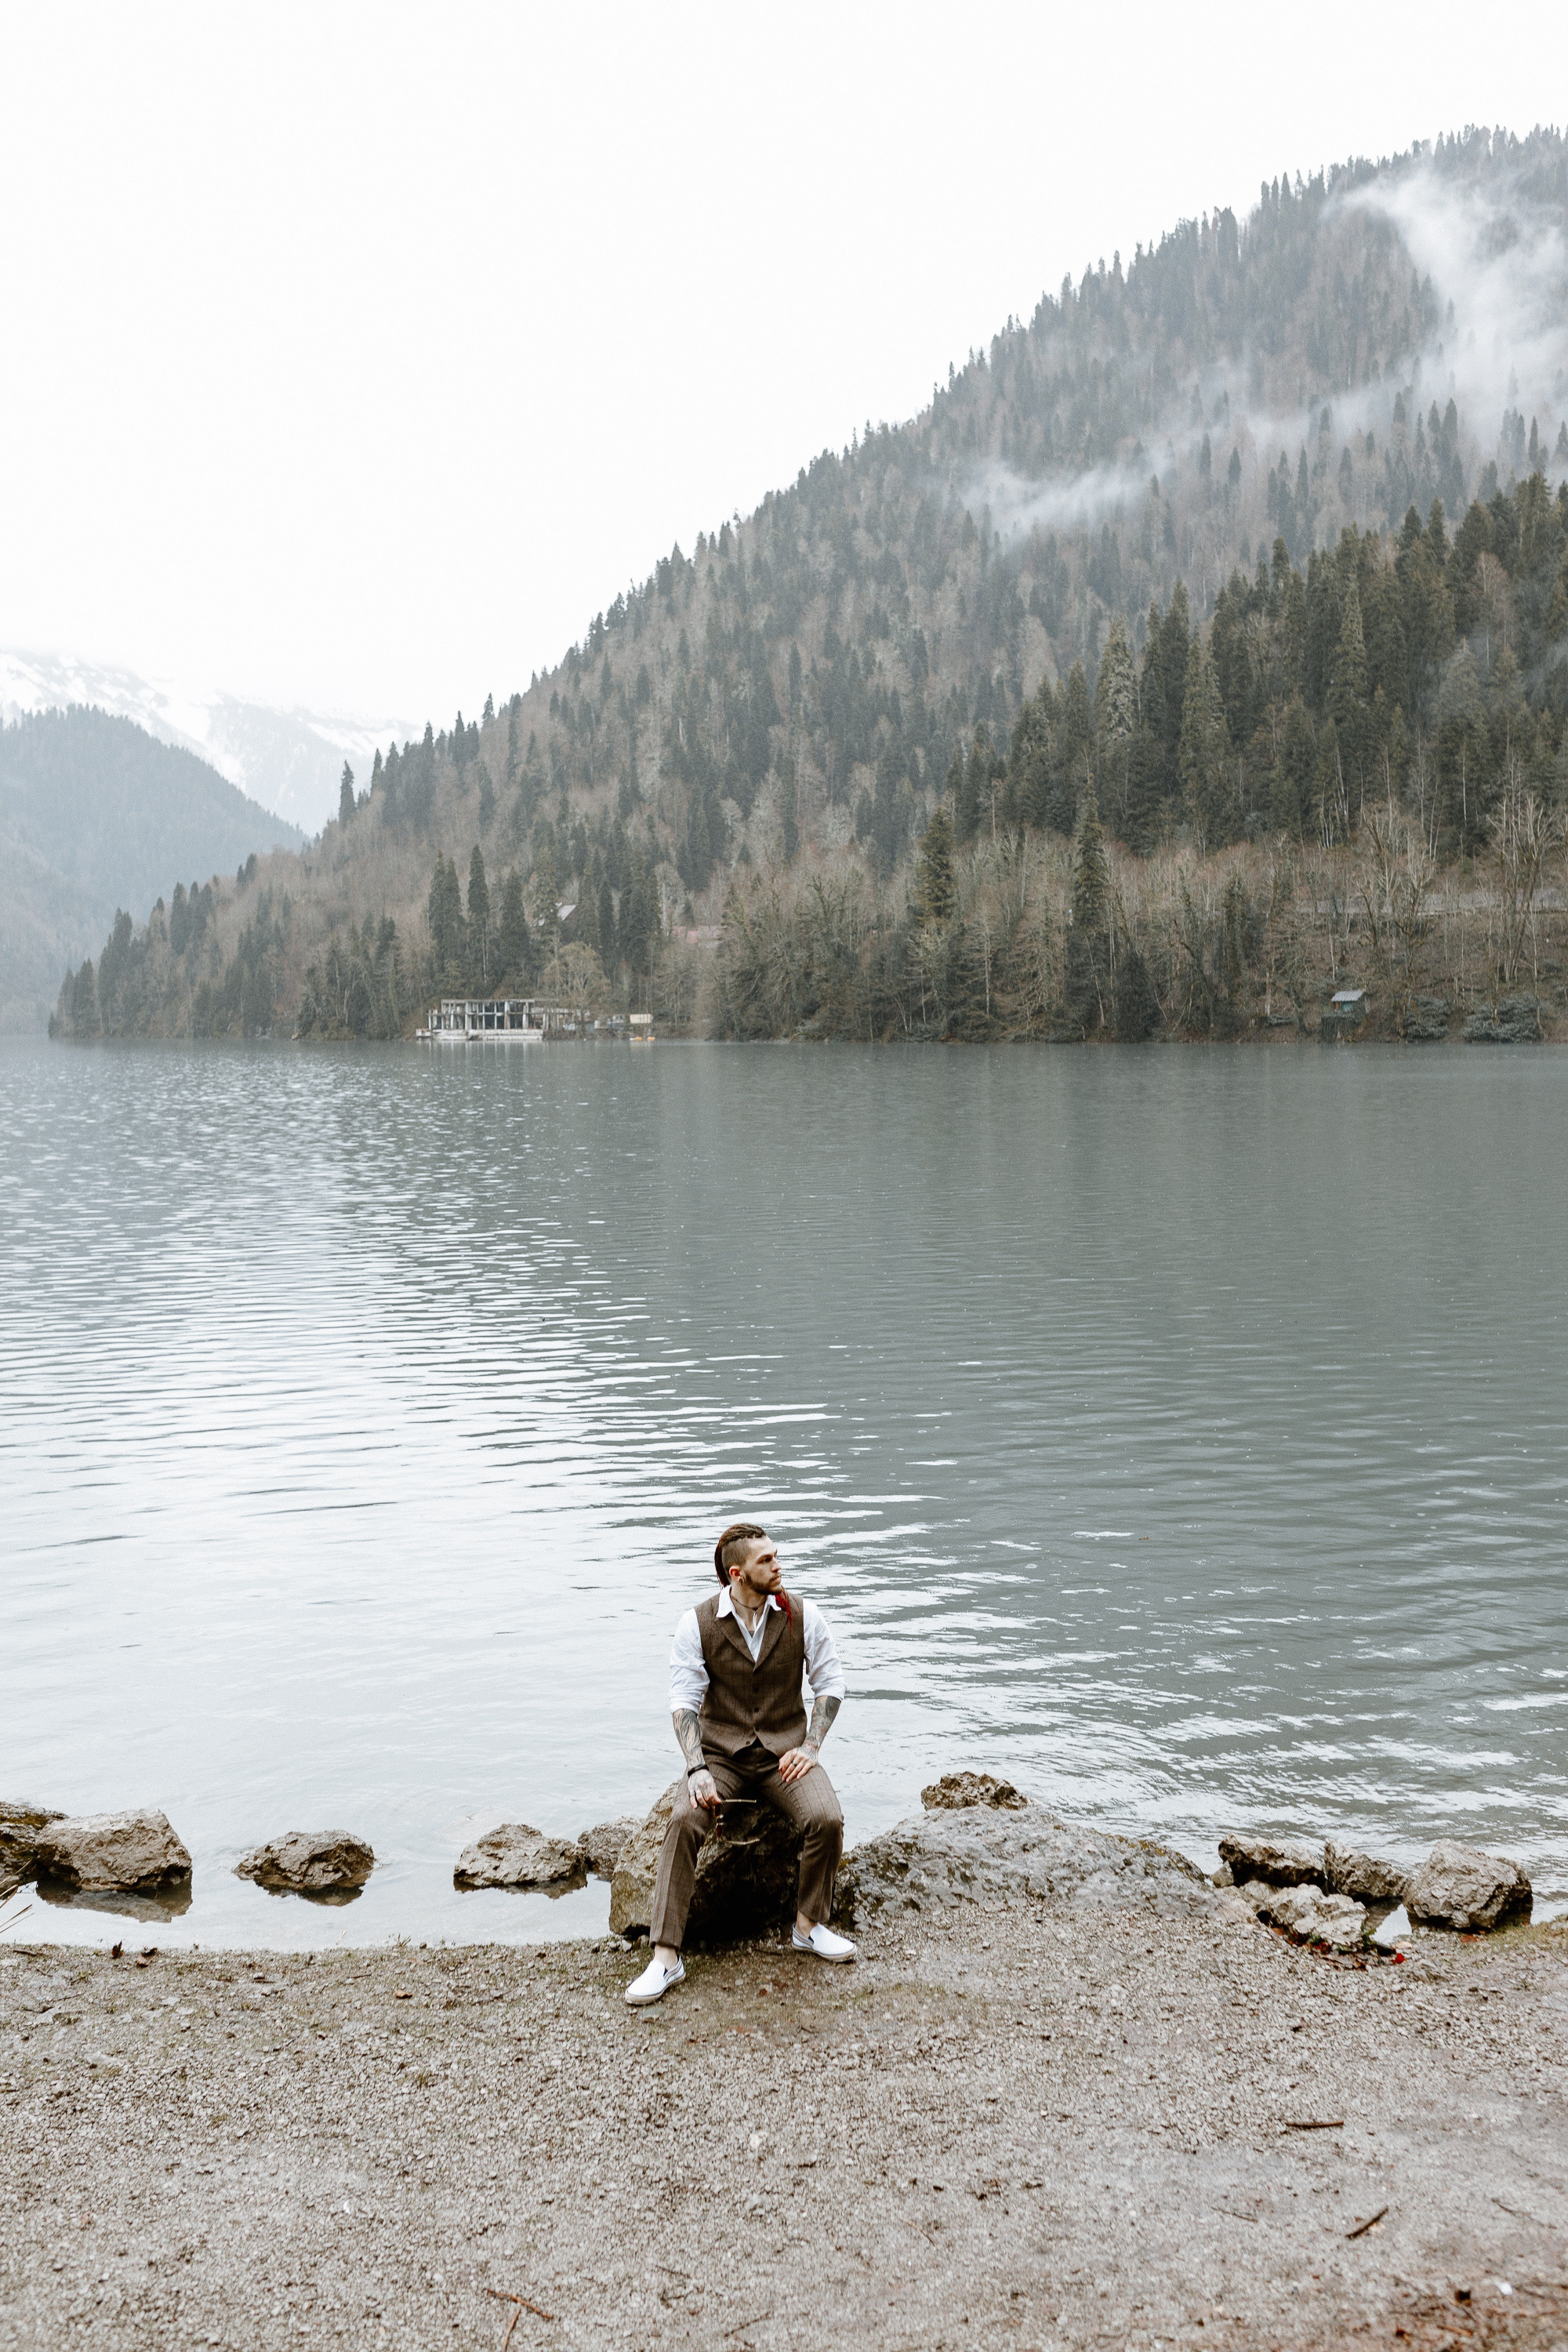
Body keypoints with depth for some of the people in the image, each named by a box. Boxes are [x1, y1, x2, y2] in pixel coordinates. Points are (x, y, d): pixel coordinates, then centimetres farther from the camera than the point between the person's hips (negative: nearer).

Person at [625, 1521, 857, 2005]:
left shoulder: (801, 1615, -1)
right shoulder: (697, 1624, -6)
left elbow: (830, 1680, 6)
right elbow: (683, 1699, -9)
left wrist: (811, 1746, -6)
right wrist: (697, 1769, -22)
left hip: (783, 1750, 1)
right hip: (720, 1752, -1)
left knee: (827, 1819, -27)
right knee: (684, 1822, -29)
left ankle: (809, 1926, -1)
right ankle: (665, 1958, -24)